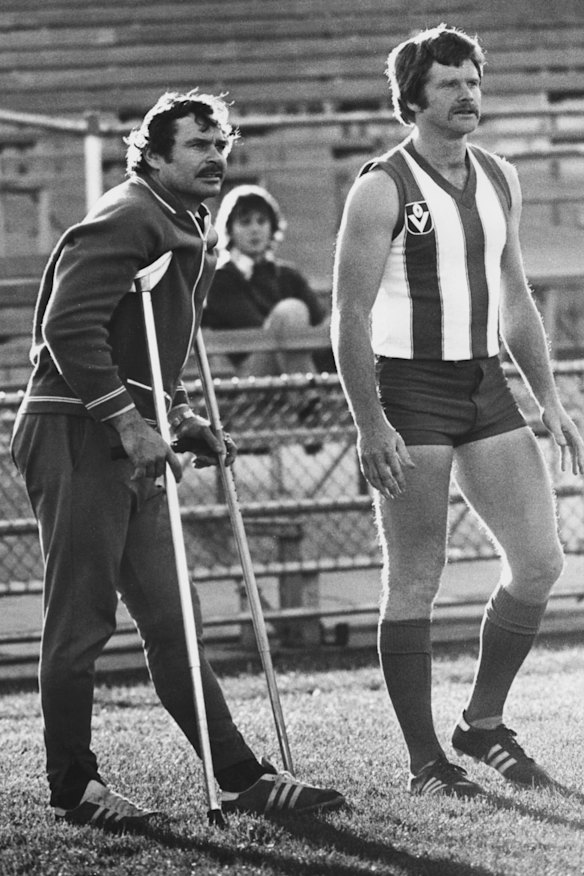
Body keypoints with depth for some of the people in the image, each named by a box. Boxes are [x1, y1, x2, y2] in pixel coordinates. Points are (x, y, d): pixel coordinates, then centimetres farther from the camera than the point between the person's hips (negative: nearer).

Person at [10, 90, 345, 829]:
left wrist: (178, 417, 14)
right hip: (75, 436, -10)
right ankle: (72, 788, 6)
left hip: (128, 441, 10)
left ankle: (241, 777, 9)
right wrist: (128, 420, -24)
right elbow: (68, 328, -23)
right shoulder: (125, 221, -13)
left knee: (170, 618, 9)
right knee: (81, 621, -3)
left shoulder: (191, 235, 17)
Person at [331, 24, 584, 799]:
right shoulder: (382, 189, -8)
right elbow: (350, 315, -11)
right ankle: (426, 762, 4)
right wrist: (371, 427, -17)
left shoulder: (499, 181, 12)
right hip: (410, 389, -7)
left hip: (486, 385, 7)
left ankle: (484, 724, 17)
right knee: (415, 581, -2)